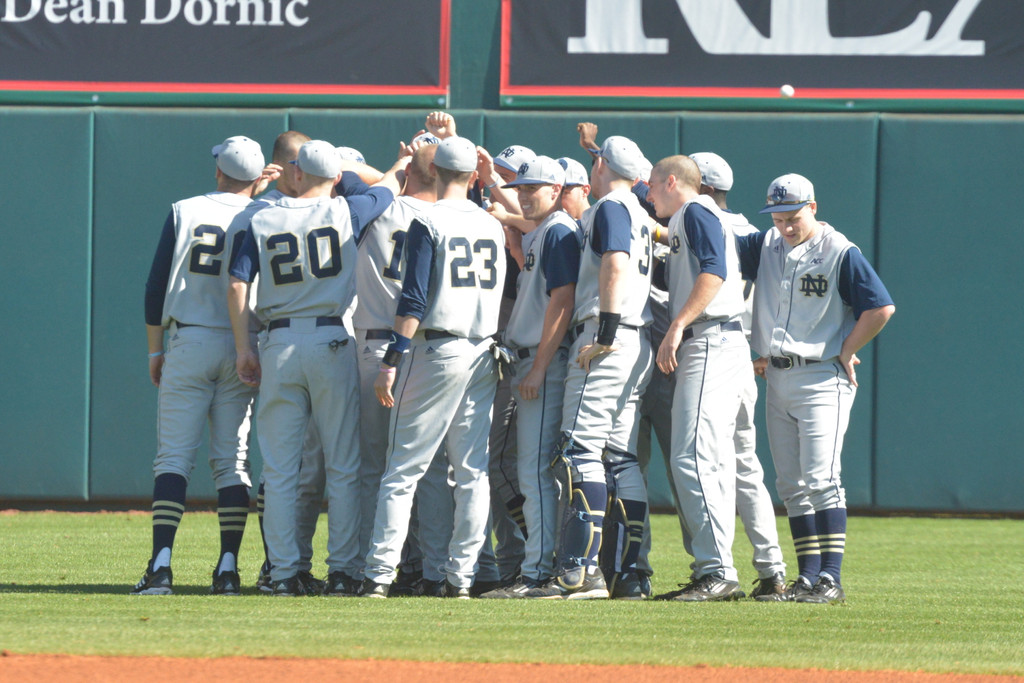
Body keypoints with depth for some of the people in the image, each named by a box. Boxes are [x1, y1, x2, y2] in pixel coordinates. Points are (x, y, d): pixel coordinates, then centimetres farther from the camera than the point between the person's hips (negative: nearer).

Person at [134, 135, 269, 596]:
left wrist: (155, 351, 9)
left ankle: (161, 565, -13)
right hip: (243, 350, 1)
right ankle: (228, 568, 0)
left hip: (189, 345, -1)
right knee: (232, 459, 6)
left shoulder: (184, 213, 0)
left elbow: (157, 287, 1)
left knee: (174, 455, -2)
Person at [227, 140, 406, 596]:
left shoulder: (263, 222, 4)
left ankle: (284, 573, 0)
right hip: (332, 343, -1)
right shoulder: (346, 213, -1)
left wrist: (243, 349, 2)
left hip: (279, 348, 1)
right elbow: (390, 186, 15)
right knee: (342, 467, 4)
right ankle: (342, 571, 1)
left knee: (279, 469, 4)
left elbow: (237, 285, -1)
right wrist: (405, 161, 37)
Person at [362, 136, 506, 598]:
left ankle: (380, 573, -9)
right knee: (472, 471, 7)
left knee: (403, 468, -4)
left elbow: (414, 300, -13)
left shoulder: (429, 224, -7)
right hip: (484, 352, 5)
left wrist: (392, 360, -14)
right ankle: (461, 574, 5)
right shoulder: (492, 226, 11)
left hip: (437, 351, -5)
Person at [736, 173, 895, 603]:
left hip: (823, 379, -7)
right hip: (777, 381, 7)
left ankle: (831, 580, -15)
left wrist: (845, 354, -9)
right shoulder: (765, 247, 10)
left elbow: (881, 309, -12)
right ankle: (808, 578, 10)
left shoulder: (841, 254, -8)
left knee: (821, 479, -14)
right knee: (791, 486, 6)